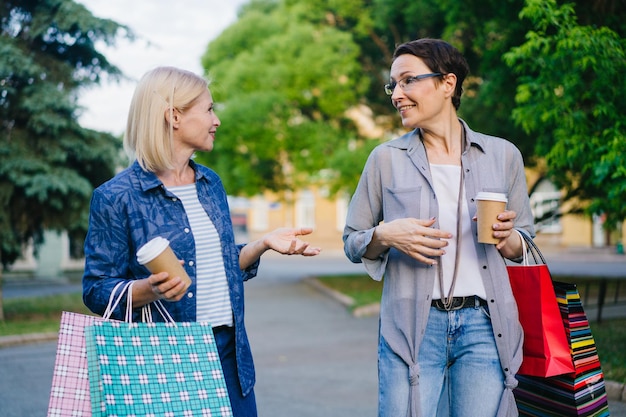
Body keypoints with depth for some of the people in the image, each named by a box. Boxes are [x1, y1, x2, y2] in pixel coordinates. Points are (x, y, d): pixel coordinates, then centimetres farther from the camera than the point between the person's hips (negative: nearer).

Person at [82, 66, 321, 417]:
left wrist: (264, 244, 4)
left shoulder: (211, 184, 11)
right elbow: (97, 291, -9)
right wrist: (151, 289, -26)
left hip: (230, 350, 6)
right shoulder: (117, 197, -10)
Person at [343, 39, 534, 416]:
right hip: (412, 325, -1)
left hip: (483, 324, 1)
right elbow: (352, 243, 9)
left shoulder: (503, 155, 8)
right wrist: (385, 235, -11)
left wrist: (506, 237, -8)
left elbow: (524, 251, 14)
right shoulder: (386, 159, 5)